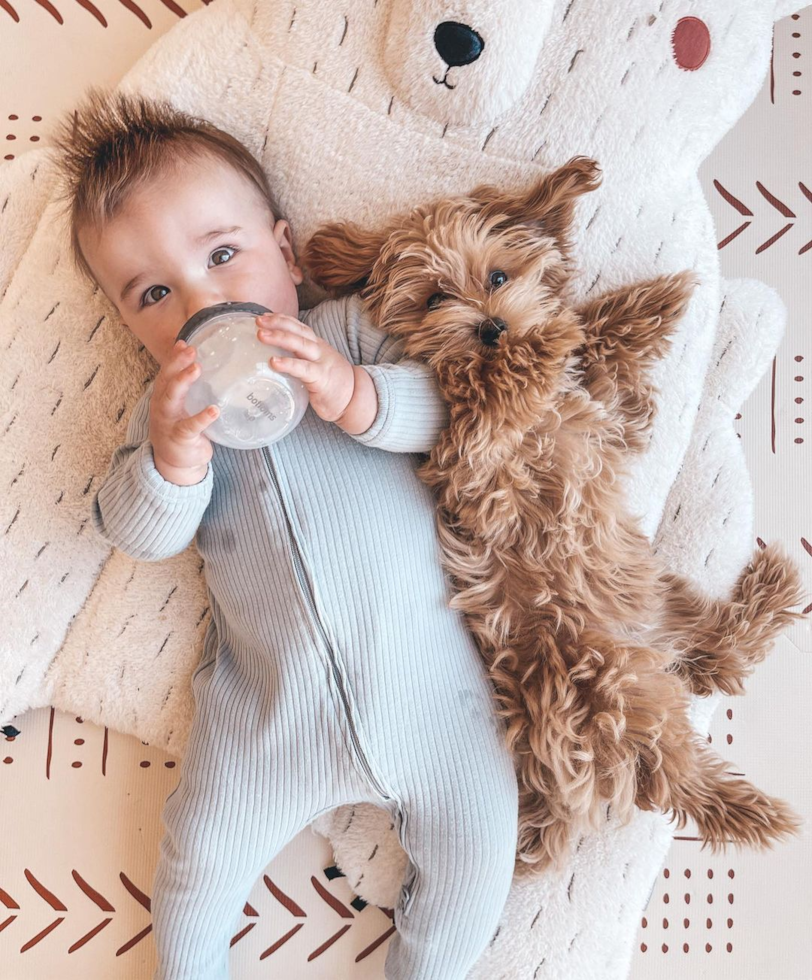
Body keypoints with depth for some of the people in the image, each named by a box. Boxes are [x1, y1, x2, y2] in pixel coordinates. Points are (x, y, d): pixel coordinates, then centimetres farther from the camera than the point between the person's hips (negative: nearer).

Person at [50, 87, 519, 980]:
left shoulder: (350, 330, 1)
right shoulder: (170, 407, 7)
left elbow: (446, 402, -11)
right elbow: (136, 534, -5)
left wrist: (356, 396, -29)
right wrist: (172, 459, -24)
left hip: (418, 669, -1)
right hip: (266, 704, 2)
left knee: (476, 842, 0)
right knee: (199, 862, 9)